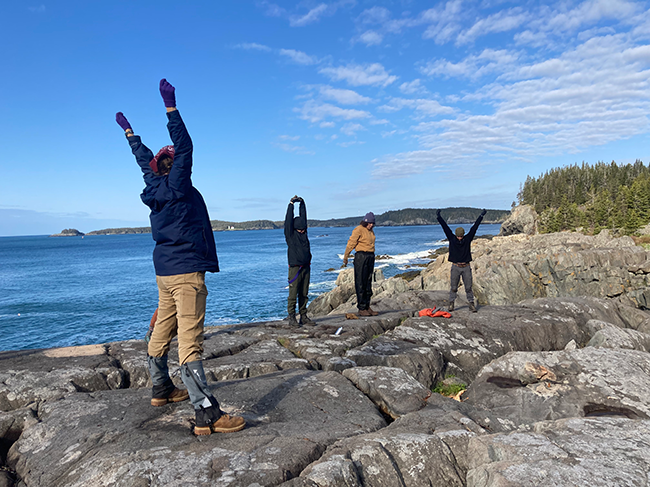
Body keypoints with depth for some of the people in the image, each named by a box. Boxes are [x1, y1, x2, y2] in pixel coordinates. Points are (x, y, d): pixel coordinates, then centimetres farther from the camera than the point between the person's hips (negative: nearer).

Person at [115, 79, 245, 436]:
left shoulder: (155, 186, 12)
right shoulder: (177, 187, -10)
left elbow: (144, 159, 27)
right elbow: (184, 146, -19)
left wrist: (129, 131, 42)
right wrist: (171, 106, -19)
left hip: (165, 272, 10)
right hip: (186, 272, -10)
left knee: (162, 332, 19)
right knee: (190, 341, -14)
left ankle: (161, 390, 36)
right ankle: (207, 416, -15)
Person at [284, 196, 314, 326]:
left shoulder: (303, 232, 13)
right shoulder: (290, 234, -2)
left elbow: (303, 217, 16)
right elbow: (288, 221, -10)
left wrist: (302, 204, 13)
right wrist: (291, 204, -9)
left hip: (306, 267, 6)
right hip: (295, 268, -6)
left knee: (304, 294, 9)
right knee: (293, 294, -4)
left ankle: (303, 317, 15)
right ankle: (292, 318, 1)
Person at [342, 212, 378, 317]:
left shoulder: (371, 231, 15)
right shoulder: (359, 229, -8)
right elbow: (351, 243, -12)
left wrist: (372, 259, 18)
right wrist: (345, 259, -15)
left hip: (370, 256, 8)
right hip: (361, 256, -8)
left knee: (368, 283, 10)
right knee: (360, 283, -5)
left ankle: (367, 306, 16)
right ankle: (361, 309, -2)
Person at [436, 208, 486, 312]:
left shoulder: (468, 239, 2)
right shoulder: (452, 239, 0)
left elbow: (474, 227, 2)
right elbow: (445, 227, -2)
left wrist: (481, 216, 2)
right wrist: (438, 217, -4)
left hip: (466, 267, 1)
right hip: (455, 267, -1)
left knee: (468, 287, 3)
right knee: (454, 287, 3)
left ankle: (471, 304, 9)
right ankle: (451, 303, 15)